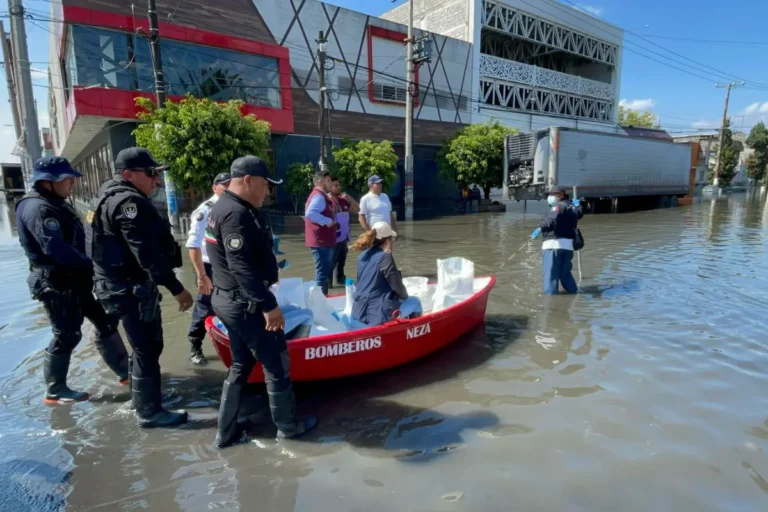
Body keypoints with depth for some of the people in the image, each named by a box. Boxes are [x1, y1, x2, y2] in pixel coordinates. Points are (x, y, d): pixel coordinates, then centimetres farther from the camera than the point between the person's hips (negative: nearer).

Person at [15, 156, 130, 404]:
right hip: (56, 284, -10)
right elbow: (56, 249, -28)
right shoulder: (38, 208, -18)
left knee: (105, 322, 13)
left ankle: (124, 371, 23)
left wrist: (89, 266, 2)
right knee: (66, 336, 1)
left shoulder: (56, 204, 14)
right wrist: (91, 265, -20)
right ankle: (55, 391, 19)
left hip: (74, 280, 10)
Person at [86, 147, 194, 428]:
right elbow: (146, 253, -26)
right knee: (147, 349, -1)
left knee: (145, 345, 22)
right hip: (131, 288, -11)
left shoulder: (112, 195, 16)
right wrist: (176, 288, -24)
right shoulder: (128, 201, -19)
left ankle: (140, 395, 38)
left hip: (124, 284, 11)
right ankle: (150, 412, 12)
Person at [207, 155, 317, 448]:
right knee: (276, 364, 6)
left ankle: (226, 432, 29)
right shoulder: (237, 214, -21)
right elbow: (242, 267, -27)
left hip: (229, 300, 11)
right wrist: (268, 304, -24)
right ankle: (287, 425, 24)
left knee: (241, 365, 20)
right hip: (246, 305, -10)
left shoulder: (223, 208, 13)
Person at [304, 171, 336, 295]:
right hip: (321, 241, -11)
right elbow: (310, 213, -32)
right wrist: (327, 221, -25)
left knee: (325, 272, 17)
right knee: (322, 273, -6)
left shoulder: (322, 196, 17)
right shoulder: (319, 196, -16)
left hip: (323, 241, 11)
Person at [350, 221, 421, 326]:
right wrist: (405, 296, 10)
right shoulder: (385, 257, -15)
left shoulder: (363, 255, 7)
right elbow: (397, 285, -9)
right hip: (377, 312, -8)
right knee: (414, 303, 11)